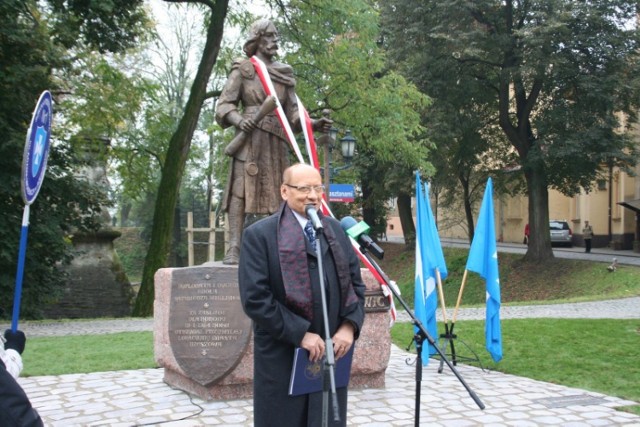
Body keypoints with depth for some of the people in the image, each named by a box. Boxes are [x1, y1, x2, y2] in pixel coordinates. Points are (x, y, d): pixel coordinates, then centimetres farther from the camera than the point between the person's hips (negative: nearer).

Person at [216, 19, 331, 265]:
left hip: (276, 140, 5)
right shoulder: (243, 69, 5)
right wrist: (238, 120, -20)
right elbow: (224, 105, 1)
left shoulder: (284, 74, 18)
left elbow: (293, 113, 16)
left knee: (272, 192, 4)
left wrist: (315, 124, 0)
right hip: (250, 136, -5)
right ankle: (234, 247, -18)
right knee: (242, 187, -13)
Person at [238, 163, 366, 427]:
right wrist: (300, 334, -17)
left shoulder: (335, 230, 11)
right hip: (282, 359, -4)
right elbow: (254, 298, -14)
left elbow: (355, 284, 13)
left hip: (331, 352, 5)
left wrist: (350, 326, -4)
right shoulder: (259, 235, -6)